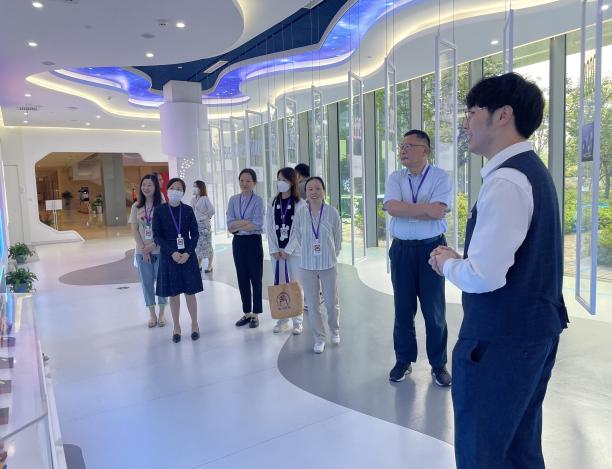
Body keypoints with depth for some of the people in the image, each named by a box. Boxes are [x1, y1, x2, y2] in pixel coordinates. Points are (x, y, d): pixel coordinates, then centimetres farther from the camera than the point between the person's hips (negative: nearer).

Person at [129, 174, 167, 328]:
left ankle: (161, 313, 21)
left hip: (160, 250, -3)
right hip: (142, 251, 3)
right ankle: (152, 314, 21)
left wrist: (153, 245, -16)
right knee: (147, 283, 9)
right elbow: (134, 229, 2)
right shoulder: (136, 206, 4)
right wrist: (143, 249, -8)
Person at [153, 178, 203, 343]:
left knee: (190, 291, 5)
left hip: (188, 255, 1)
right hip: (169, 256, 0)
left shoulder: (188, 210, 1)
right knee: (173, 293, 6)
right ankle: (176, 327, 19)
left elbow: (194, 233, 1)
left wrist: (188, 252, -12)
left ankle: (194, 325, 19)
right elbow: (156, 235, -4)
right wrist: (172, 252, -14)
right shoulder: (159, 210, -2)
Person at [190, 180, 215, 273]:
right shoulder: (193, 199, 8)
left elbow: (212, 210, -16)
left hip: (204, 225, -6)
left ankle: (210, 266, 10)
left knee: (207, 245, 1)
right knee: (198, 245, 12)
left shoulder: (205, 198, -11)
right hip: (196, 225, 6)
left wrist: (207, 217, -3)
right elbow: (192, 211, 15)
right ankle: (198, 265, 21)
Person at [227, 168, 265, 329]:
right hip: (238, 242, 5)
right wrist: (247, 221, -15)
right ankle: (246, 313, 26)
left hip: (253, 242, -4)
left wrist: (237, 226, -11)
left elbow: (257, 225, -17)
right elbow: (230, 224, -4)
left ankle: (255, 314, 17)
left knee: (255, 278, 5)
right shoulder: (233, 200, 5)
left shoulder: (258, 200, -7)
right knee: (242, 278, 12)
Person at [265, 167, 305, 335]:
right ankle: (282, 318, 21)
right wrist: (274, 250, -5)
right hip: (276, 251, 4)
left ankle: (297, 321, 13)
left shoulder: (300, 204, -5)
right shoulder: (273, 203, 7)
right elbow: (269, 228, 4)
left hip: (294, 251, -4)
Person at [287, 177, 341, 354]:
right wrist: (286, 251, 7)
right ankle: (319, 338, 26)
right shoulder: (301, 212, -6)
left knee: (332, 303, 11)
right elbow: (295, 235, 6)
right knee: (312, 305, 9)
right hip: (307, 266, 1)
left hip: (328, 265, -1)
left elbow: (337, 237, 1)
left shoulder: (332, 211, -9)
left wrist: (333, 254, 9)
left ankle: (335, 331, 39)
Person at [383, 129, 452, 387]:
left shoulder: (440, 177, -2)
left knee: (434, 310, 6)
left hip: (431, 249, -2)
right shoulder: (395, 178, 6)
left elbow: (438, 211, -17)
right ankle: (404, 360, 27)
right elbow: (392, 207, -12)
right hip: (401, 249, 3)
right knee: (403, 308, 11)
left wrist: (406, 210, -12)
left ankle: (438, 364, 23)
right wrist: (426, 208, -13)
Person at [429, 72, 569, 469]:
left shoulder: (505, 180, -22)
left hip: (501, 338, -10)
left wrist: (448, 263, -8)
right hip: (535, 327, 10)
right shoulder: (531, 170, 11)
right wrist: (462, 259, 9)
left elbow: (484, 276, -29)